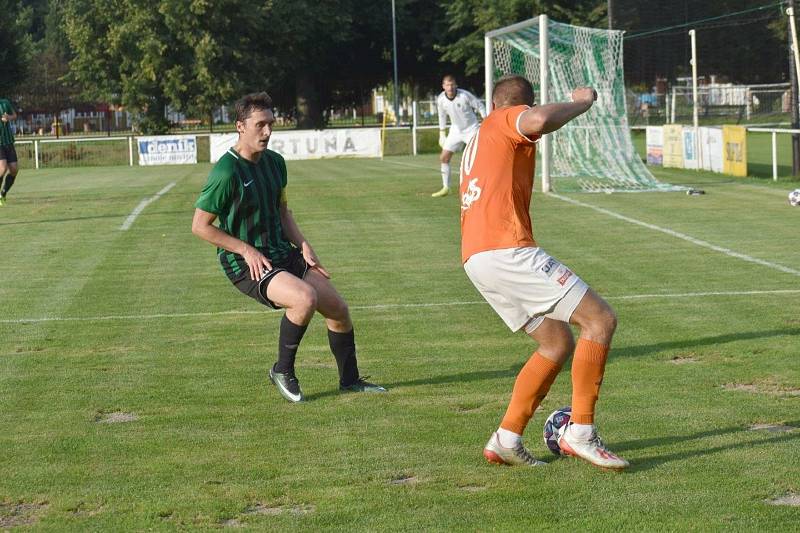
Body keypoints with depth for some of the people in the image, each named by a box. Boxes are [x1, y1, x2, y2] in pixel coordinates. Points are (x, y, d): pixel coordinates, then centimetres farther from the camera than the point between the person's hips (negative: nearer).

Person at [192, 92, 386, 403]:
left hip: (282, 253, 8)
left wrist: (303, 246, 5)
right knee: (305, 298, -31)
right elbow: (200, 226, -13)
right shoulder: (226, 172, -17)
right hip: (246, 265, -8)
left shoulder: (275, 162, 7)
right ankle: (282, 371, -8)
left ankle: (350, 380, 22)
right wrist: (246, 250, -16)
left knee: (338, 309, 1)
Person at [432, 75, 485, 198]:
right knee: (443, 158, 2)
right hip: (455, 130, 5)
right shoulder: (440, 99, -9)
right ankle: (446, 188, 15)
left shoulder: (465, 95, -22)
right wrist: (442, 134, 12)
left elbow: (480, 107, -9)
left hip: (471, 129, -5)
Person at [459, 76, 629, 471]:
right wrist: (581, 102, -6)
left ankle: (506, 440, 11)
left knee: (558, 342, 16)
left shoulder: (476, 143, 30)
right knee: (600, 319, -9)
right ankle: (580, 433, -11)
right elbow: (539, 120, -23)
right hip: (506, 251, -10)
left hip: (475, 259, 10)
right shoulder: (509, 120, 3)